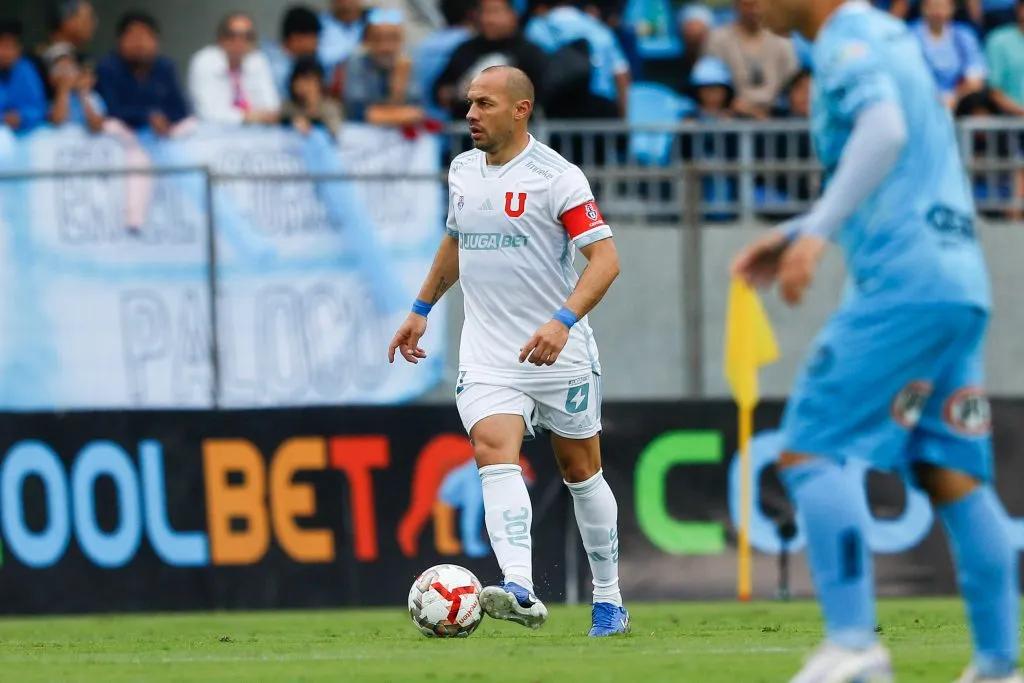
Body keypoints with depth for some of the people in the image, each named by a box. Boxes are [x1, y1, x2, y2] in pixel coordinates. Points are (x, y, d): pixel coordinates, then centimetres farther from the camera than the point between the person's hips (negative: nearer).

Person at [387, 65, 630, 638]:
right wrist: (422, 310, 28)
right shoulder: (463, 171, 9)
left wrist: (563, 322, -29)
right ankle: (520, 593, -36)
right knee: (495, 451, -20)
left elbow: (605, 258, -17)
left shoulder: (557, 177, -12)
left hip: (559, 354, -4)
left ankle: (610, 602, 23)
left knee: (581, 469, 8)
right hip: (488, 356, 4)